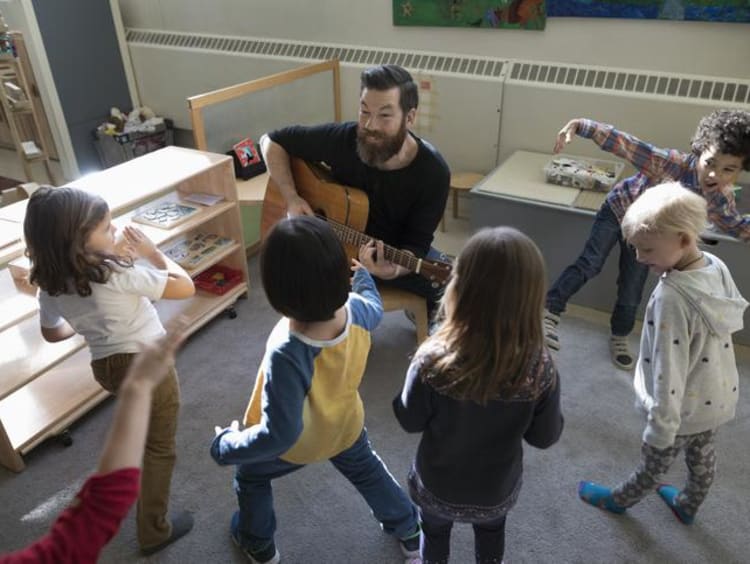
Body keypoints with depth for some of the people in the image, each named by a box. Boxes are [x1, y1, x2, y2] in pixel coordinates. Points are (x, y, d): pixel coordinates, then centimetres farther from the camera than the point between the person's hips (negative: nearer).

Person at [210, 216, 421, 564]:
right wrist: (363, 271, 17)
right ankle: (408, 531, 57)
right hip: (346, 425, 4)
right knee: (368, 472, 35)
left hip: (295, 444, -4)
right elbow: (375, 308, -1)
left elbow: (279, 434, -38)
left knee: (250, 477, 30)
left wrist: (226, 446, -21)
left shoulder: (288, 354, -47)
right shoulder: (356, 309, -29)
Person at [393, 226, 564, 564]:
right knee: (491, 534, 35)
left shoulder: (433, 362, -35)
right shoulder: (540, 368, -29)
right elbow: (545, 437, -13)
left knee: (434, 532, 33)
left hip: (438, 485, -1)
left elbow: (410, 421, -16)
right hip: (498, 488, 2)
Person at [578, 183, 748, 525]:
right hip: (720, 397, 7)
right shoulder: (717, 267, -11)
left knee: (655, 462, 20)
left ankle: (619, 500, 47)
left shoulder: (671, 298, -36)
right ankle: (687, 506, 57)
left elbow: (669, 370, -31)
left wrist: (661, 426, -21)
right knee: (702, 457, 30)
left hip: (686, 407, -7)